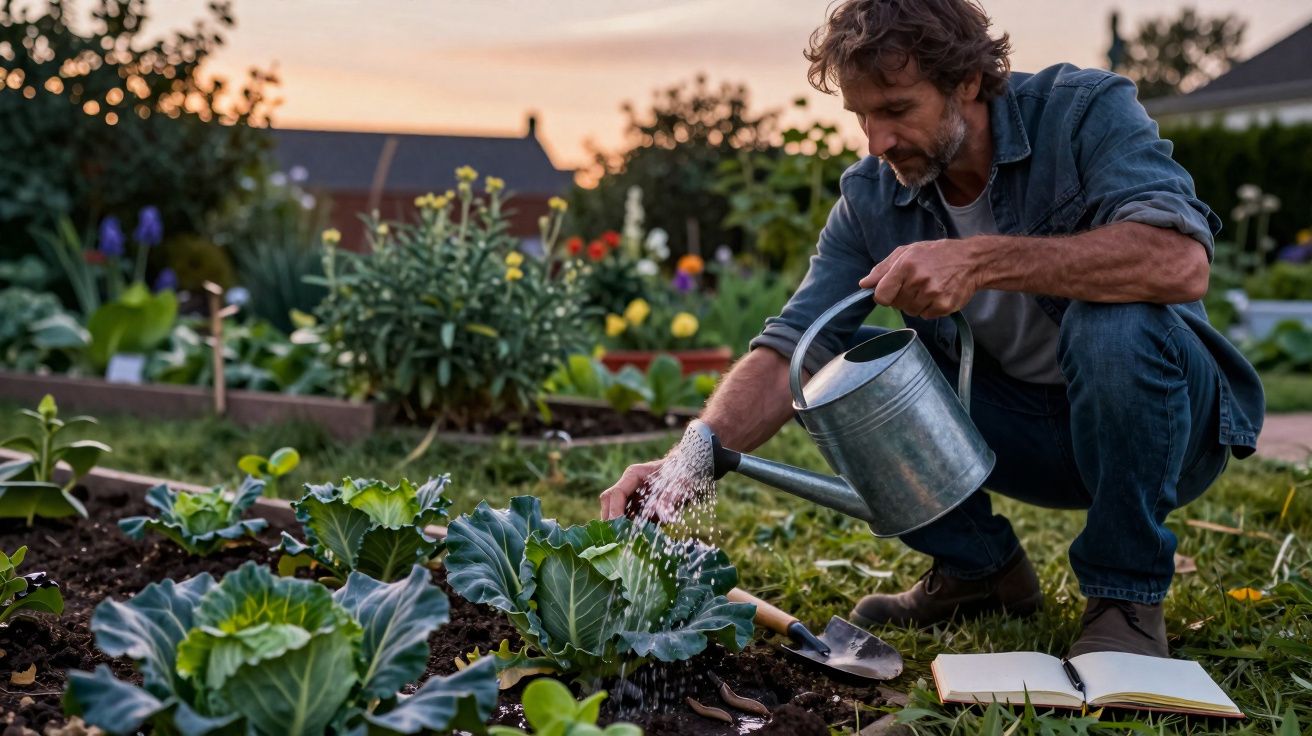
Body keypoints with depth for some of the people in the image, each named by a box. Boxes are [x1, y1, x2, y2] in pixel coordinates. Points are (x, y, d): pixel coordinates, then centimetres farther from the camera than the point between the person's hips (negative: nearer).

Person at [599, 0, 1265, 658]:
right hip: (1024, 433, 4)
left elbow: (1180, 262, -36)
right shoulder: (870, 196, -6)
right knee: (838, 363, -12)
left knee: (1114, 322, -36)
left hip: (1163, 421, -4)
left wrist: (984, 260, -41)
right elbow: (790, 351, -13)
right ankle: (978, 567, 7)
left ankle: (1127, 595, -13)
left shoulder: (1085, 111, -18)